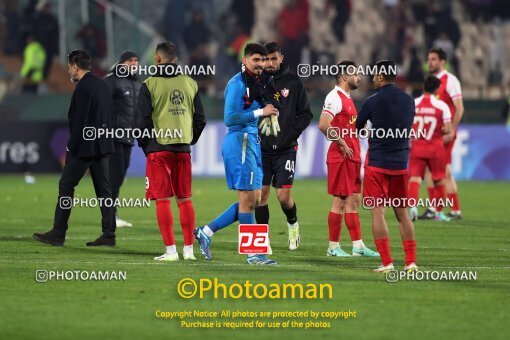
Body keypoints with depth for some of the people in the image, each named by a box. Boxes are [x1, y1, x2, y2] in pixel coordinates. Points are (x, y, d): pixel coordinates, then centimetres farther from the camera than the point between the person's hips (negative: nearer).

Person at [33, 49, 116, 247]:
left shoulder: (83, 88, -15)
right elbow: (110, 116, 15)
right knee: (103, 188, 7)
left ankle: (58, 234, -2)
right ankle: (108, 234, 5)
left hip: (84, 147, -9)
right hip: (102, 145, 9)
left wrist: (71, 147, -13)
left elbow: (79, 121, -19)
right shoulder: (103, 85, 12)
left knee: (66, 186, -2)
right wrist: (105, 138, 17)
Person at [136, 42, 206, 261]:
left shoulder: (149, 85, -5)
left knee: (162, 200, -2)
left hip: (158, 148, -4)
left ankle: (170, 250, -6)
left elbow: (142, 120, -7)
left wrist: (145, 145, 6)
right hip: (183, 148, 4)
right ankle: (188, 249, 9)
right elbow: (200, 119, 9)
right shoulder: (190, 84, 8)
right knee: (185, 199, 10)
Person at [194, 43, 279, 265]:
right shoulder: (237, 84, -12)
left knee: (254, 200, 9)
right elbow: (230, 118, -18)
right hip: (240, 141, -10)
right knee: (248, 199, -5)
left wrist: (268, 114, 7)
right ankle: (253, 253, 0)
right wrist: (260, 112, -17)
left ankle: (206, 232, 14)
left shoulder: (256, 84, 17)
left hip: (252, 141, 10)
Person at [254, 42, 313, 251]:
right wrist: (255, 134, -6)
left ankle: (292, 224, 25)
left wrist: (291, 135, -8)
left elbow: (306, 114, 4)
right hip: (262, 148, 2)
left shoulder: (293, 82, 0)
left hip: (285, 149, -2)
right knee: (261, 194, -1)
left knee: (283, 195, -5)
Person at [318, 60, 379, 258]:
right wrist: (342, 145, -19)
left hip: (352, 156, 10)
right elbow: (324, 125, -25)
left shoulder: (347, 98, 18)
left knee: (353, 201, 10)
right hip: (340, 158, -10)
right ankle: (333, 247, 1)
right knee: (340, 202, -5)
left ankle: (358, 246, 12)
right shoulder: (335, 97, -13)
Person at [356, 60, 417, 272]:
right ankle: (411, 261, 8)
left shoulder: (372, 101, -10)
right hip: (401, 164, 5)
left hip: (377, 163, -5)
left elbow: (357, 128, 4)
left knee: (377, 211, -2)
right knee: (402, 212, 13)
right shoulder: (409, 101, 4)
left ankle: (387, 262, -9)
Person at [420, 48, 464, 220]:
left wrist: (451, 131, -20)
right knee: (429, 169, 7)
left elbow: (459, 108, -14)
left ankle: (456, 211, -3)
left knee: (445, 171, -8)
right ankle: (432, 210, 11)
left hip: (444, 133, -8)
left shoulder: (450, 80, -9)